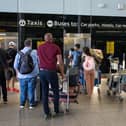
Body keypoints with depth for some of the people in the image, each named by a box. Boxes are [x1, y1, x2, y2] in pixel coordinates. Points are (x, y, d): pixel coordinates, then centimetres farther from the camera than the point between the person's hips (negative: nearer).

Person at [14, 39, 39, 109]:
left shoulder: (19, 53, -2)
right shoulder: (35, 53, -8)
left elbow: (15, 66, 2)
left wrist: (19, 73, 16)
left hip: (22, 75, 2)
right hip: (32, 75, -2)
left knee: (23, 90, 14)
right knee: (31, 90, 8)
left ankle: (22, 104, 23)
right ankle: (31, 104, 15)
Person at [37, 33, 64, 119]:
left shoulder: (39, 48, 9)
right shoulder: (55, 47, -3)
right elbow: (60, 62, -7)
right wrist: (62, 73, 4)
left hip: (42, 71, 4)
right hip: (51, 71, -3)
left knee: (45, 93, 8)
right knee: (56, 92, 13)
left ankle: (46, 113, 10)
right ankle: (57, 110, 22)